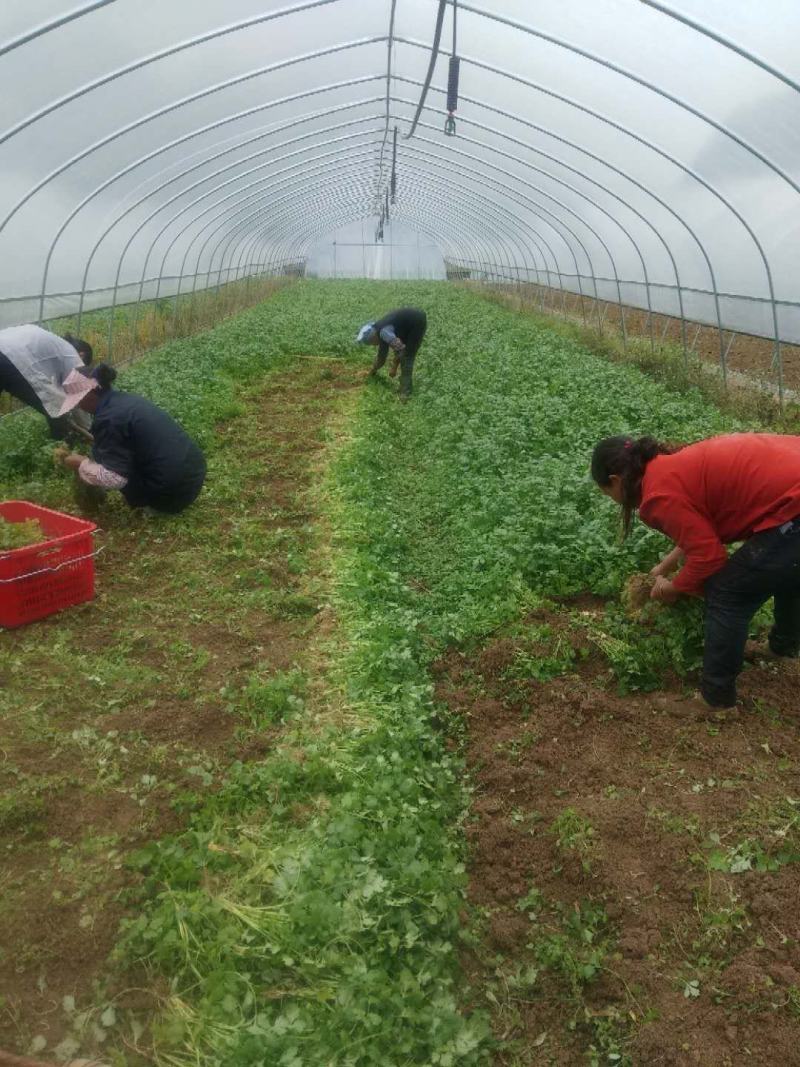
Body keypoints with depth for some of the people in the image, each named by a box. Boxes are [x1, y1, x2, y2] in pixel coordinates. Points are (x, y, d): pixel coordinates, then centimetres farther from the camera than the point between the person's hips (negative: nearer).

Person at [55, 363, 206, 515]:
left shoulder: (107, 419, -17)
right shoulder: (125, 399, 11)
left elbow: (114, 478, -18)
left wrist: (81, 465, -5)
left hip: (174, 491, -9)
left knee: (99, 453, 3)